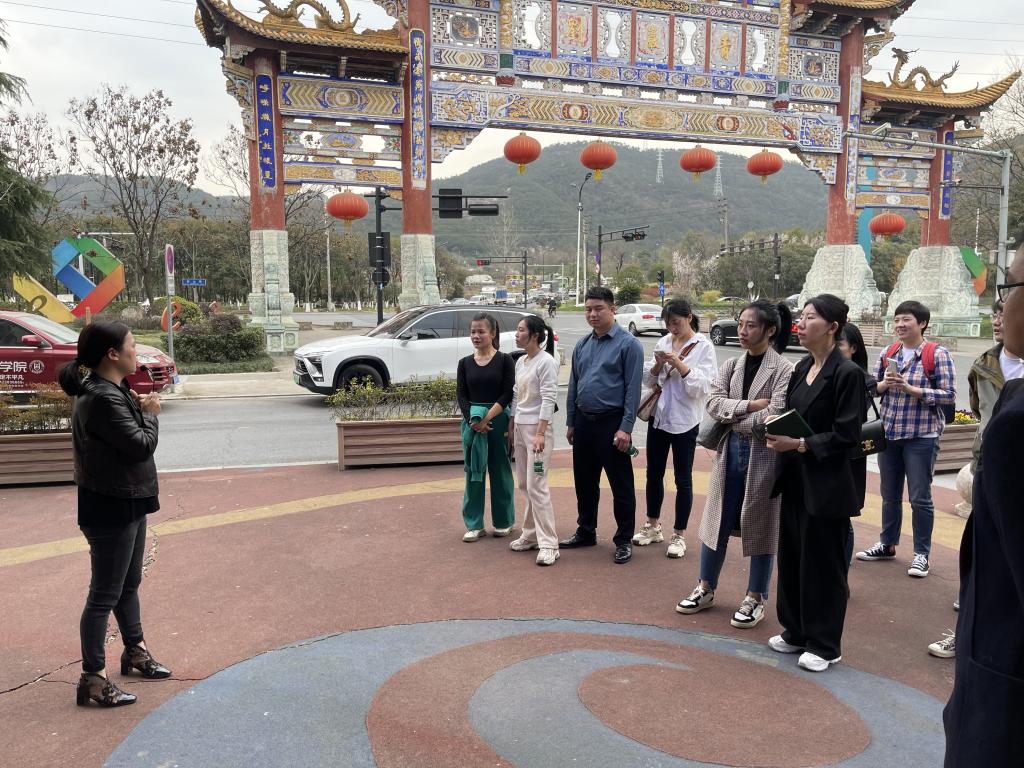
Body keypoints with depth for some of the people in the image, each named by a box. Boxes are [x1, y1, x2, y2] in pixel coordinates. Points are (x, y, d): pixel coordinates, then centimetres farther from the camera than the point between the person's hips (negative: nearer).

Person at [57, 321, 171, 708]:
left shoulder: (109, 390, 8)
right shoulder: (102, 399, -24)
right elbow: (141, 445, -23)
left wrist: (138, 408, -2)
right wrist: (150, 413, -7)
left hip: (127, 503, 10)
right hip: (111, 509, -10)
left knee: (129, 583, 23)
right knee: (105, 594, 1)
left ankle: (135, 650, 39)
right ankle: (93, 678, 14)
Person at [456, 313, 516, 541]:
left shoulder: (504, 360, -2)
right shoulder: (465, 363, 6)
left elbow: (508, 394, -8)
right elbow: (461, 395, 2)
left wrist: (488, 417, -17)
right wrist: (473, 420, -14)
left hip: (499, 420, -2)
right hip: (472, 422, 3)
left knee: (500, 470, 6)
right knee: (473, 472, 5)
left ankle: (503, 521, 20)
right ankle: (474, 524, 13)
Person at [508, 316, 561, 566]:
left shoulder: (546, 361, -12)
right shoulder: (520, 362, 12)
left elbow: (548, 399, -16)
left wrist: (540, 433, -21)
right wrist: (511, 427, 15)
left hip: (537, 427, -8)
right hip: (520, 426, 8)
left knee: (536, 487, -9)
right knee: (525, 485, 12)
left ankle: (548, 544, -4)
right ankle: (531, 535, 22)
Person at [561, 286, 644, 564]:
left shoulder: (628, 344, -9)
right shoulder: (582, 345, 9)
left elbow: (633, 389, -13)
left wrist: (625, 428, -17)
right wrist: (571, 423, 12)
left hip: (612, 423, -6)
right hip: (583, 422, 6)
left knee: (621, 486, 4)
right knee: (584, 482, 16)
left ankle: (624, 540, 17)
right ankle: (585, 533, 31)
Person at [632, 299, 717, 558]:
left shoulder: (704, 346, -8)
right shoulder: (664, 342, 6)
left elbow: (701, 386, -16)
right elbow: (648, 380, 8)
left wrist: (679, 363, -23)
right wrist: (657, 364, -11)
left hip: (685, 421, -5)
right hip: (659, 417, 5)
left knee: (683, 479, 5)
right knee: (654, 473, 14)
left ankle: (679, 535, 17)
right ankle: (653, 527, 29)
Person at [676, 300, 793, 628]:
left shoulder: (784, 370, -11)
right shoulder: (731, 365, 6)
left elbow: (772, 418, -20)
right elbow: (713, 403, -5)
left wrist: (733, 417, -10)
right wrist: (749, 406, -18)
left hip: (764, 456, -5)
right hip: (730, 452, 5)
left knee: (759, 526, 8)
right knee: (718, 521, 13)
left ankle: (756, 598, 23)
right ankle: (706, 589, 28)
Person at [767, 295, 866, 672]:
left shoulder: (847, 373, -14)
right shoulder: (802, 368, 9)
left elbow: (846, 435, -17)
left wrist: (799, 444, -19)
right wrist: (782, 434, -1)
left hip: (828, 483, -7)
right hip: (796, 479, 7)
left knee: (823, 563, 5)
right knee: (791, 556, 14)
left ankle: (824, 644, 21)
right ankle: (795, 631, 31)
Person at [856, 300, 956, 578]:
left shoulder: (938, 354, -8)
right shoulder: (887, 354, 6)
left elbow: (949, 395, -12)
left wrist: (911, 389, -21)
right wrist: (883, 384, -12)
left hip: (921, 436, -5)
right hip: (889, 433, 5)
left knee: (920, 498, 2)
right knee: (889, 495, 16)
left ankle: (921, 554, 15)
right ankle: (887, 544, 30)